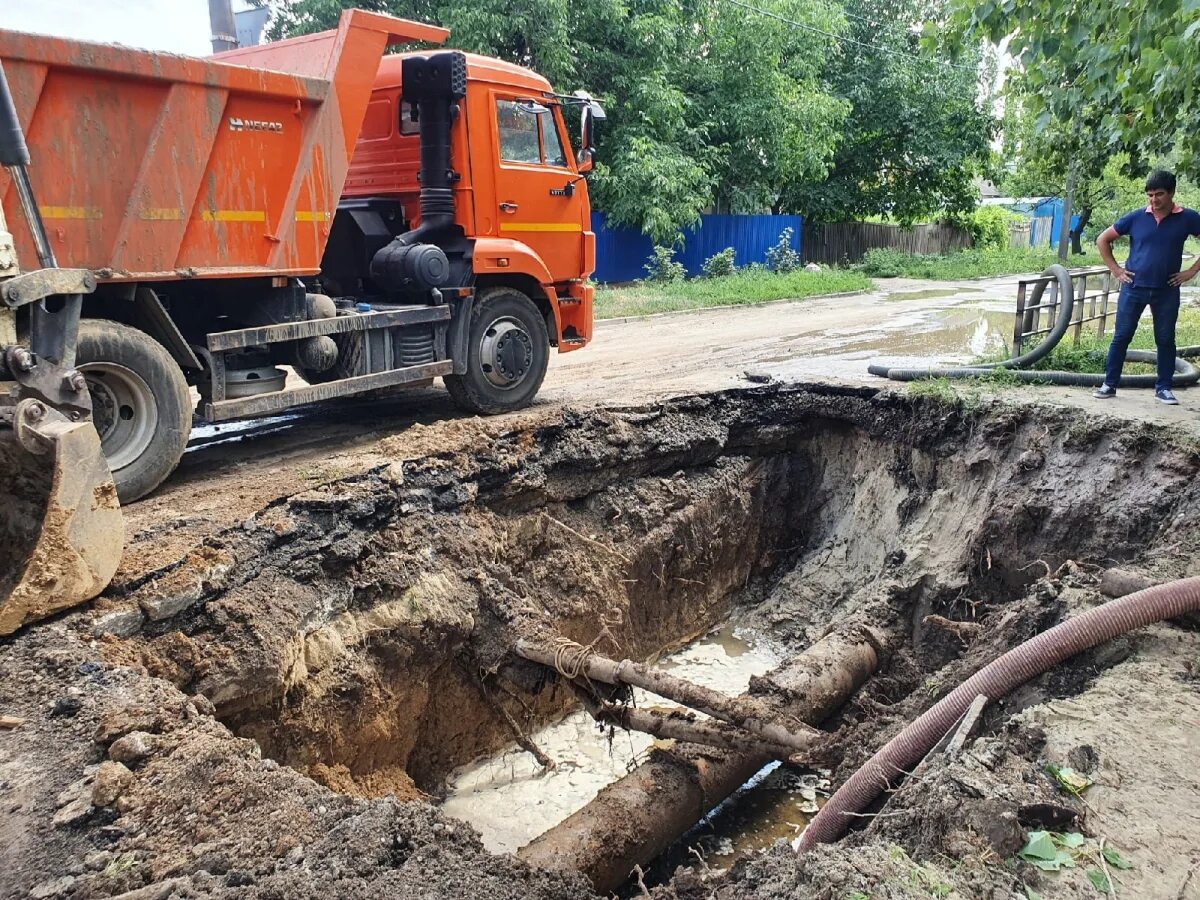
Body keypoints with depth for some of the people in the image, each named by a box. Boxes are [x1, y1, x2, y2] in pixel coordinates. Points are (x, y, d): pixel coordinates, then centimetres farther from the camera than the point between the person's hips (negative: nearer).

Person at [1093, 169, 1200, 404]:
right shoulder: (1135, 218, -1)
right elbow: (1103, 240, 7)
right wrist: (1115, 269, 3)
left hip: (1167, 291, 0)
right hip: (1133, 288, 0)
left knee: (1165, 340, 6)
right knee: (1121, 337, 1)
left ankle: (1163, 388, 15)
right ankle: (1110, 384, 8)